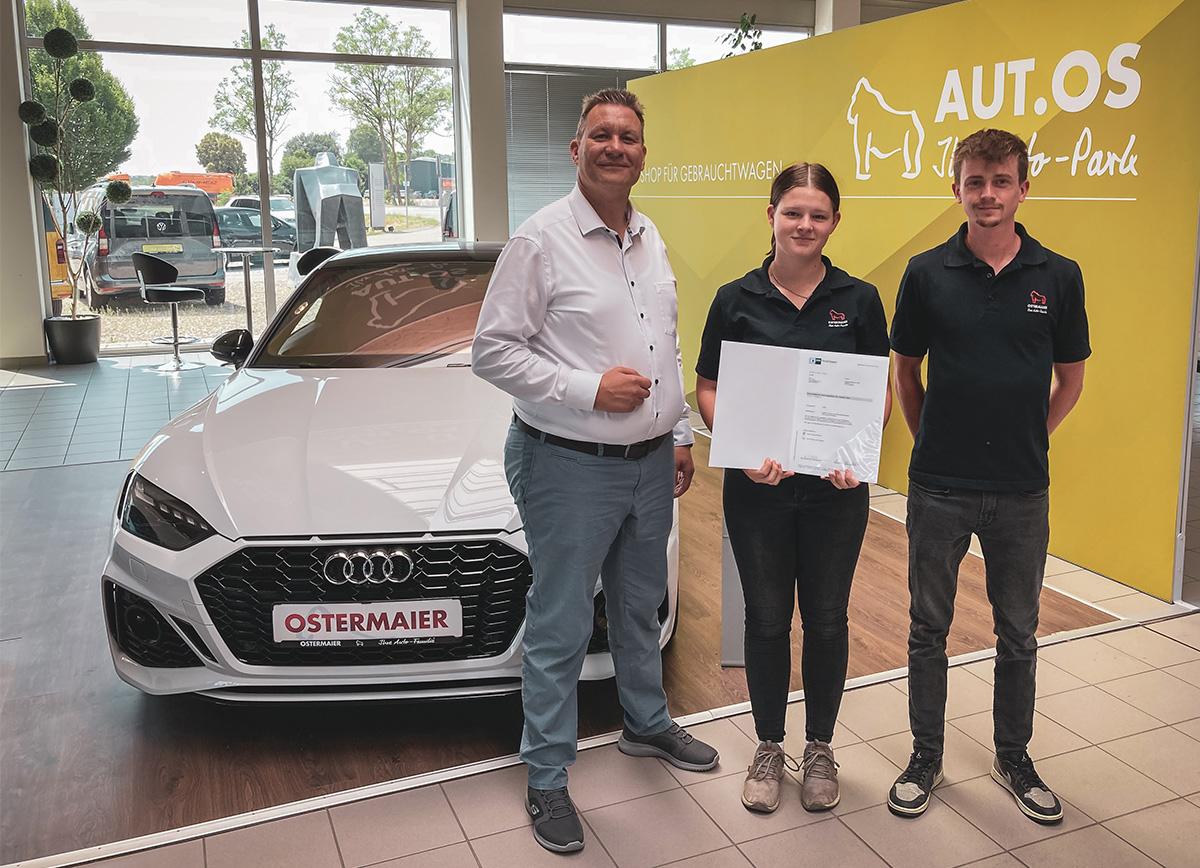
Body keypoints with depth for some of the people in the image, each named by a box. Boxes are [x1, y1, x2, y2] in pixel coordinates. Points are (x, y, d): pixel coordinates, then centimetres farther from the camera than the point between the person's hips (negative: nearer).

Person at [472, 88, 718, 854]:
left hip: (650, 462, 7)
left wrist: (681, 434, 15)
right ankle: (548, 777, 18)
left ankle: (648, 723, 43)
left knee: (641, 606, 22)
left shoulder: (652, 239, 11)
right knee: (561, 626, 2)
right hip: (570, 466, -7)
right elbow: (492, 350, -14)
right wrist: (586, 389, -20)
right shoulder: (542, 239, -12)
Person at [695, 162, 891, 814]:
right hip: (758, 487, 0)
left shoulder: (858, 300, 2)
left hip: (836, 489, 1)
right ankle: (768, 748, 29)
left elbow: (881, 392, 4)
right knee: (766, 619, 10)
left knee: (826, 619, 12)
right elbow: (707, 391, 0)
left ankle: (820, 749, 31)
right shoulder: (736, 300, 0)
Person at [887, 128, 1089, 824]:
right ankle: (926, 757, 27)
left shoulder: (1058, 276, -1)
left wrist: (1023, 442, 8)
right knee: (929, 628, 10)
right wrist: (934, 441, 8)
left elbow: (1070, 381, 8)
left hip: (1022, 489, 1)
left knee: (1019, 633, 14)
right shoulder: (927, 274, -3)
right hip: (938, 487, -1)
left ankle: (1014, 758, 34)